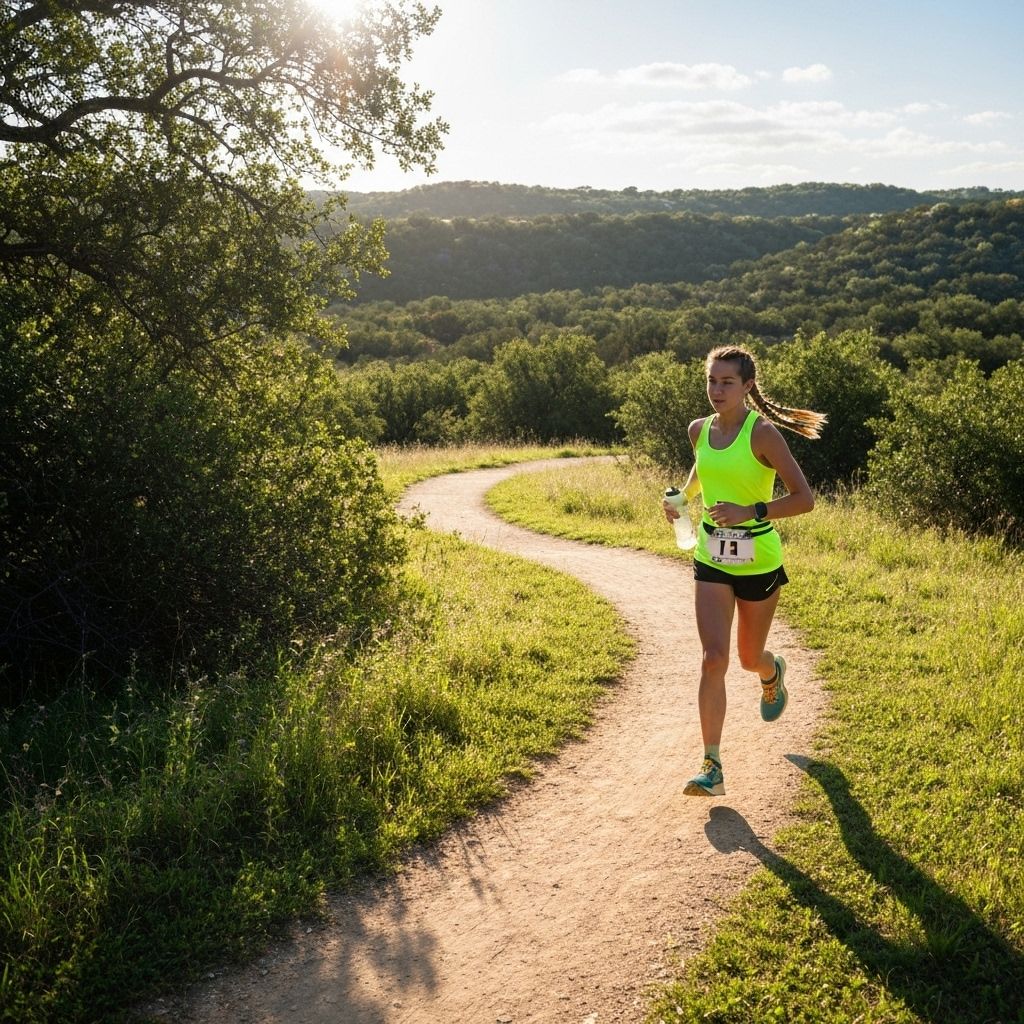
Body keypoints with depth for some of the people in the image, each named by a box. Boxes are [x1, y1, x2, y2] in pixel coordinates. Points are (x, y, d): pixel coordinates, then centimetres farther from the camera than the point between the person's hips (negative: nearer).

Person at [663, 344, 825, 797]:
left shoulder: (763, 433, -16)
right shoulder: (699, 430, 1)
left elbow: (804, 499, -18)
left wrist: (749, 512, -29)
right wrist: (682, 496, 6)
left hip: (759, 561, -3)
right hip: (710, 561, 3)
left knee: (749, 658, 15)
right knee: (713, 658, -11)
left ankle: (773, 672, 55)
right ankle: (712, 768, -7)